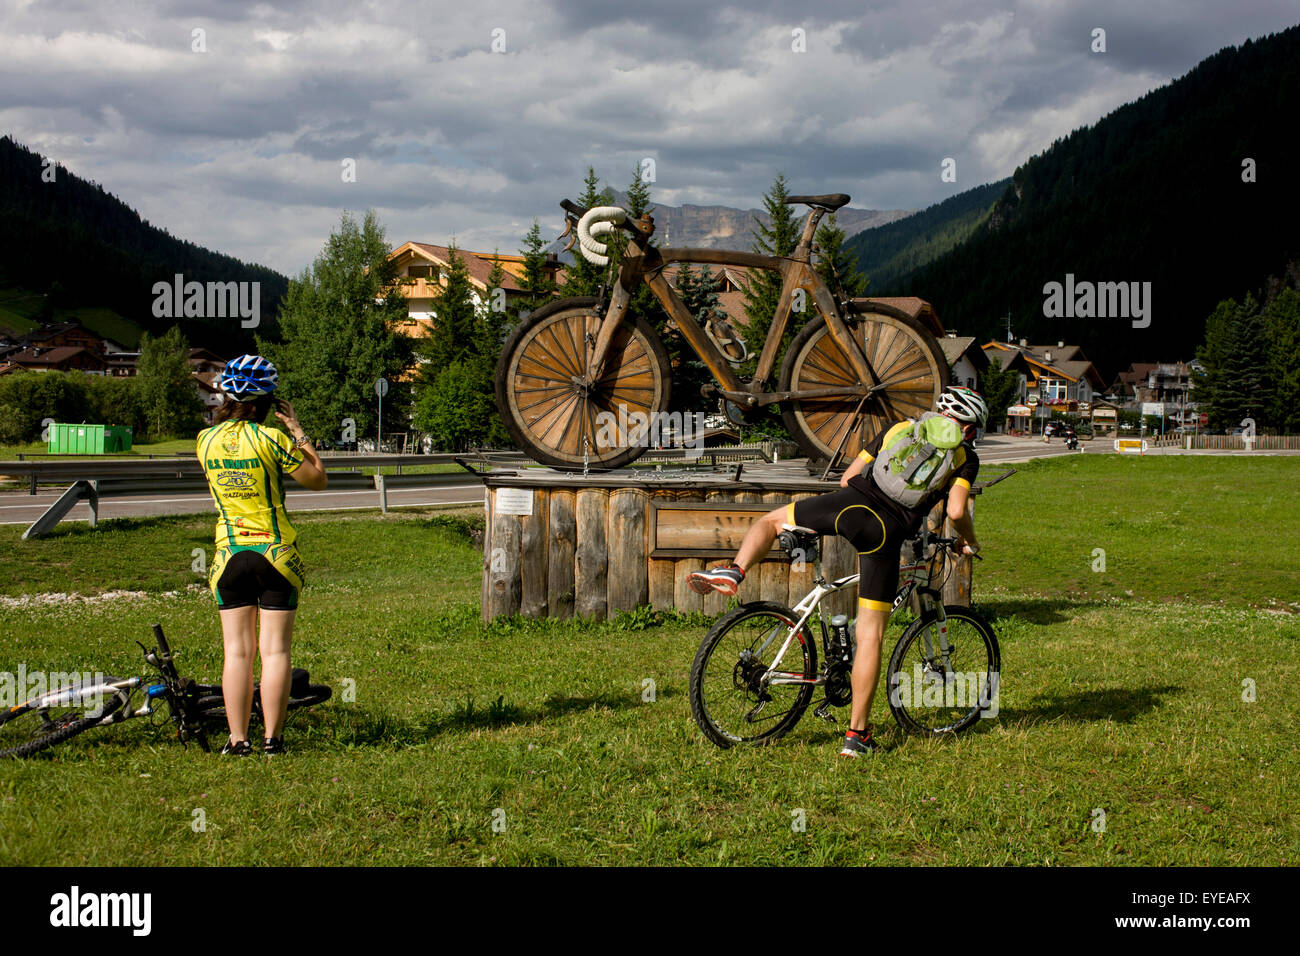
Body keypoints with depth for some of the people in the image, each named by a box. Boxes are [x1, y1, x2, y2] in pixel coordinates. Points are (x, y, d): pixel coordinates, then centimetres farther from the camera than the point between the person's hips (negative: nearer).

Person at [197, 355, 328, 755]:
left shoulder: (206, 440, 0)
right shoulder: (270, 439, -12)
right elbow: (318, 480, -3)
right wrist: (297, 431, 3)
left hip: (230, 553, 3)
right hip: (275, 551, -3)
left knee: (237, 651, 6)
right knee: (275, 650, 2)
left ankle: (238, 739, 6)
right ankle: (273, 738, 2)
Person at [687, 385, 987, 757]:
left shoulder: (898, 429, 28)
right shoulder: (965, 456, 19)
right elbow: (956, 510, 4)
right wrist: (969, 540, 24)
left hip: (851, 502, 2)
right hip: (888, 533, -2)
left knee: (771, 521, 27)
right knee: (870, 635, 5)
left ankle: (733, 572, -1)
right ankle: (856, 734, 7)